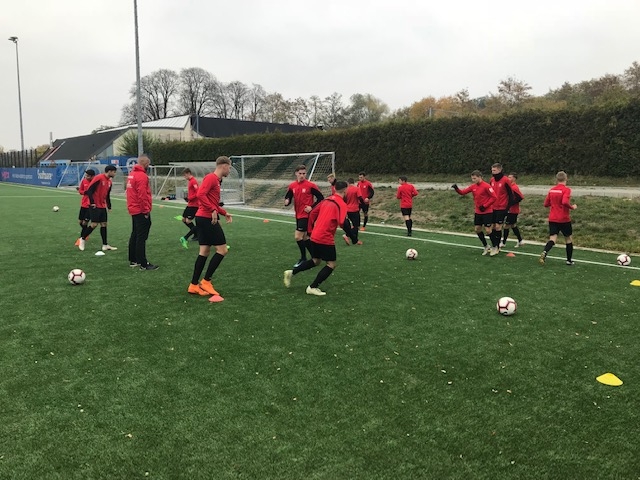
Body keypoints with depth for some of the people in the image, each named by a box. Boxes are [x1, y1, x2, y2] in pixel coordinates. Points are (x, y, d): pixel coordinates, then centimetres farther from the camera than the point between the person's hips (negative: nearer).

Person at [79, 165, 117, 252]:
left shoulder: (109, 181, 11)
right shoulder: (99, 178, -14)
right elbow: (89, 190, -16)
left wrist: (109, 206, 18)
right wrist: (92, 202, -17)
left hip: (103, 206, 8)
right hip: (95, 206, -8)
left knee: (104, 224, 6)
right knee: (94, 224, -8)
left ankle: (105, 245, 9)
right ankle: (82, 239, 12)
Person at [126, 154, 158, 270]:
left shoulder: (131, 174, 12)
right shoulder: (142, 176, -16)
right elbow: (142, 195, -22)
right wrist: (146, 211, -15)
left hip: (134, 210, 10)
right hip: (141, 211, -10)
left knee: (134, 235, 15)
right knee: (141, 238, -6)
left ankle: (133, 261, 22)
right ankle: (143, 264, -3)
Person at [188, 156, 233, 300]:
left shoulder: (215, 180, 19)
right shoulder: (211, 177, -12)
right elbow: (200, 194, -25)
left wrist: (224, 213, 20)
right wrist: (213, 210, -27)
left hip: (204, 218, 10)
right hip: (207, 219, -10)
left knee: (204, 252, 10)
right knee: (222, 250, -6)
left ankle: (194, 285, 14)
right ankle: (206, 281, -1)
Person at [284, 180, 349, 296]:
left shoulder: (326, 200, 12)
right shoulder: (342, 204, -10)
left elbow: (312, 214, 16)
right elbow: (342, 222, -24)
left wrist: (311, 230, 25)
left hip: (315, 236, 8)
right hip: (326, 239, -8)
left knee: (315, 261, 24)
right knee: (331, 264, 5)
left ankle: (291, 272, 19)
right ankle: (313, 287, 4)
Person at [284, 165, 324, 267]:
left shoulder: (311, 185, -11)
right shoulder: (292, 186, 4)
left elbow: (321, 197, -7)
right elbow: (288, 198, 10)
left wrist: (312, 207, -16)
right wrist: (286, 202, -13)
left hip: (307, 215, -6)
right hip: (298, 215, 6)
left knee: (298, 236, -11)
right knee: (305, 237, 13)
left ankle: (303, 258, 4)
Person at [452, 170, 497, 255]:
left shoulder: (486, 186, -16)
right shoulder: (473, 186, 4)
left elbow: (494, 197, -16)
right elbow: (463, 192, 4)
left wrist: (485, 206, -18)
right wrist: (456, 188, -15)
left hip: (487, 212, -7)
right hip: (478, 212, 7)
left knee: (488, 230, -6)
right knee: (477, 229, 10)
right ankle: (486, 247, 26)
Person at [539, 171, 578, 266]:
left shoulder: (551, 190, 7)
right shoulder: (566, 189, -10)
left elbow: (546, 204, 10)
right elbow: (565, 202, -25)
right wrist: (572, 207, -8)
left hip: (552, 219, 4)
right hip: (564, 219, -4)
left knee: (552, 238, -2)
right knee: (569, 238, 15)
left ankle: (544, 252, -30)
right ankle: (569, 260, 22)